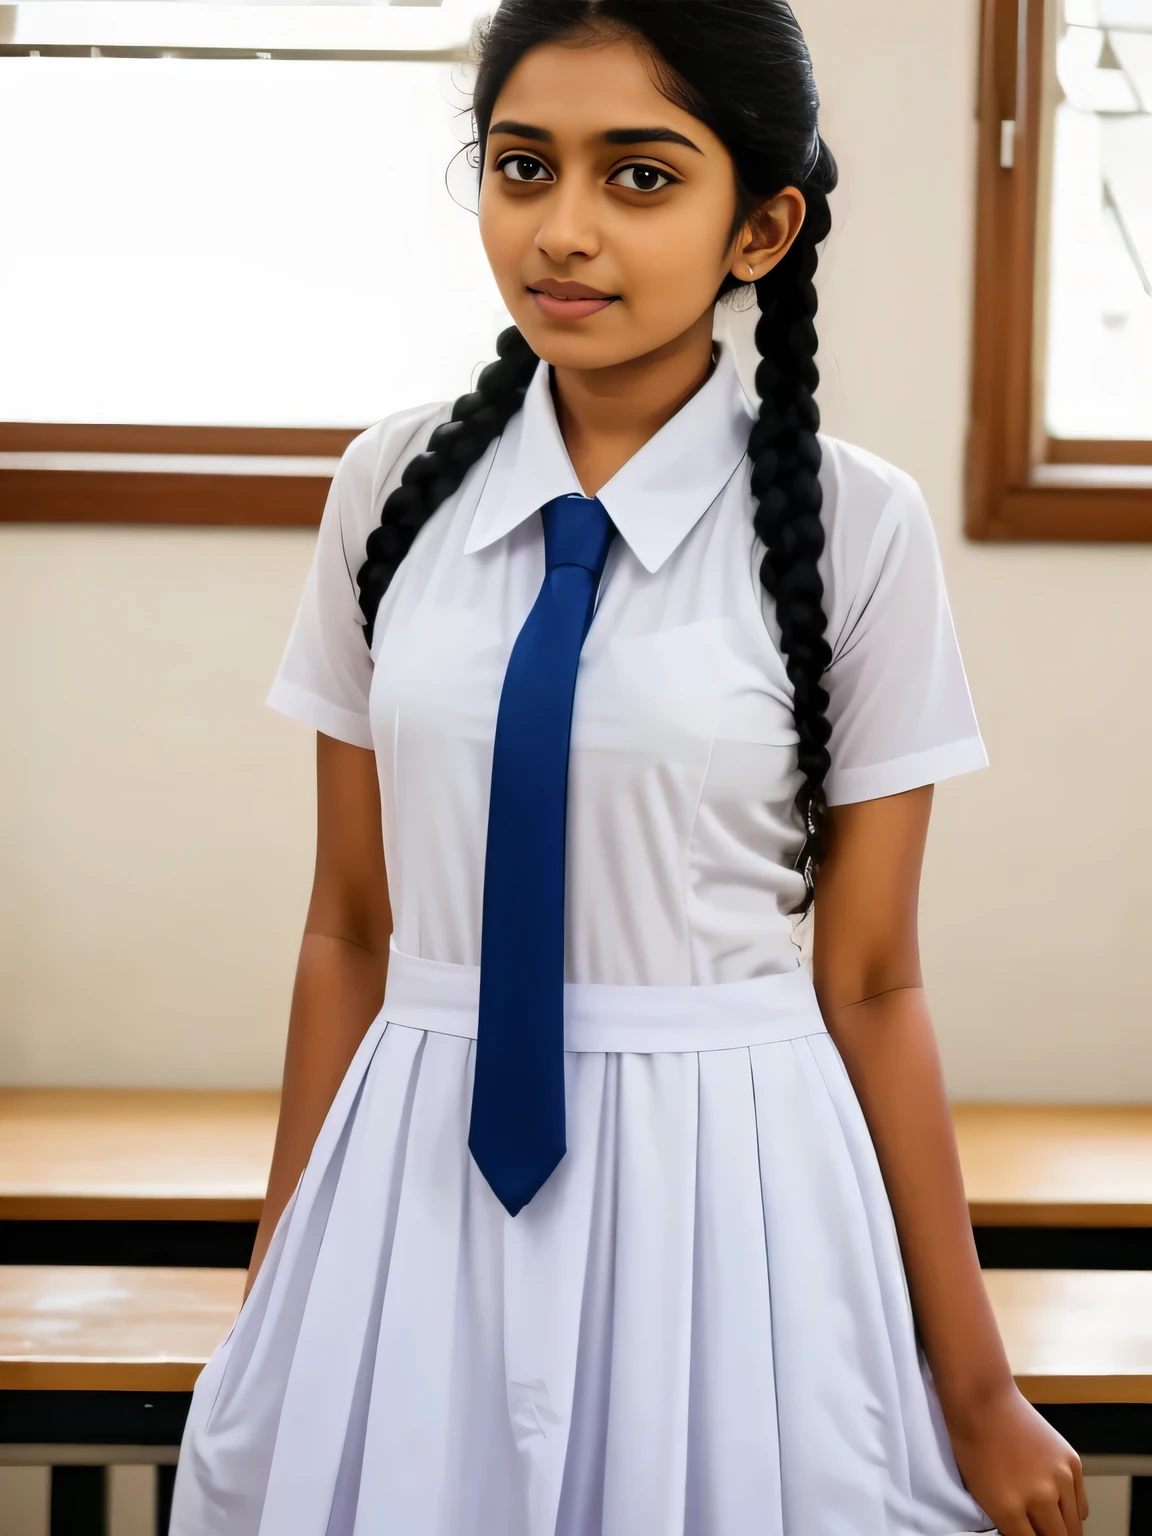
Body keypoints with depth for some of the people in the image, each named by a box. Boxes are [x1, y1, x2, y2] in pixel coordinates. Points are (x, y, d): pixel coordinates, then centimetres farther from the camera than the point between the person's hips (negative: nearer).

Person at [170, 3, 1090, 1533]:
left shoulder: (857, 527, -8)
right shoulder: (395, 486, 0)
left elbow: (871, 985, -4)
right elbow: (349, 927, 5)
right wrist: (284, 1269, 7)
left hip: (721, 1187, -2)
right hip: (417, 1186, 3)